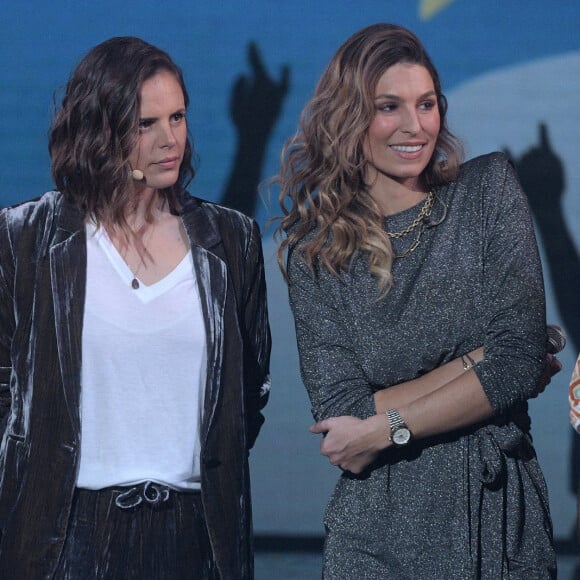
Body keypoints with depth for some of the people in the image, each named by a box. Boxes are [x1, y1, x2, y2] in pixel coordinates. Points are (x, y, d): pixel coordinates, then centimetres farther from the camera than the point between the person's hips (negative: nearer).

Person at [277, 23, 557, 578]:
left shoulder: (488, 189, -1)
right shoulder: (315, 252, -1)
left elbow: (523, 359, -10)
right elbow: (340, 411, -12)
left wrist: (385, 428, -11)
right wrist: (481, 359, -15)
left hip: (502, 511, 0)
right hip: (379, 527, 0)